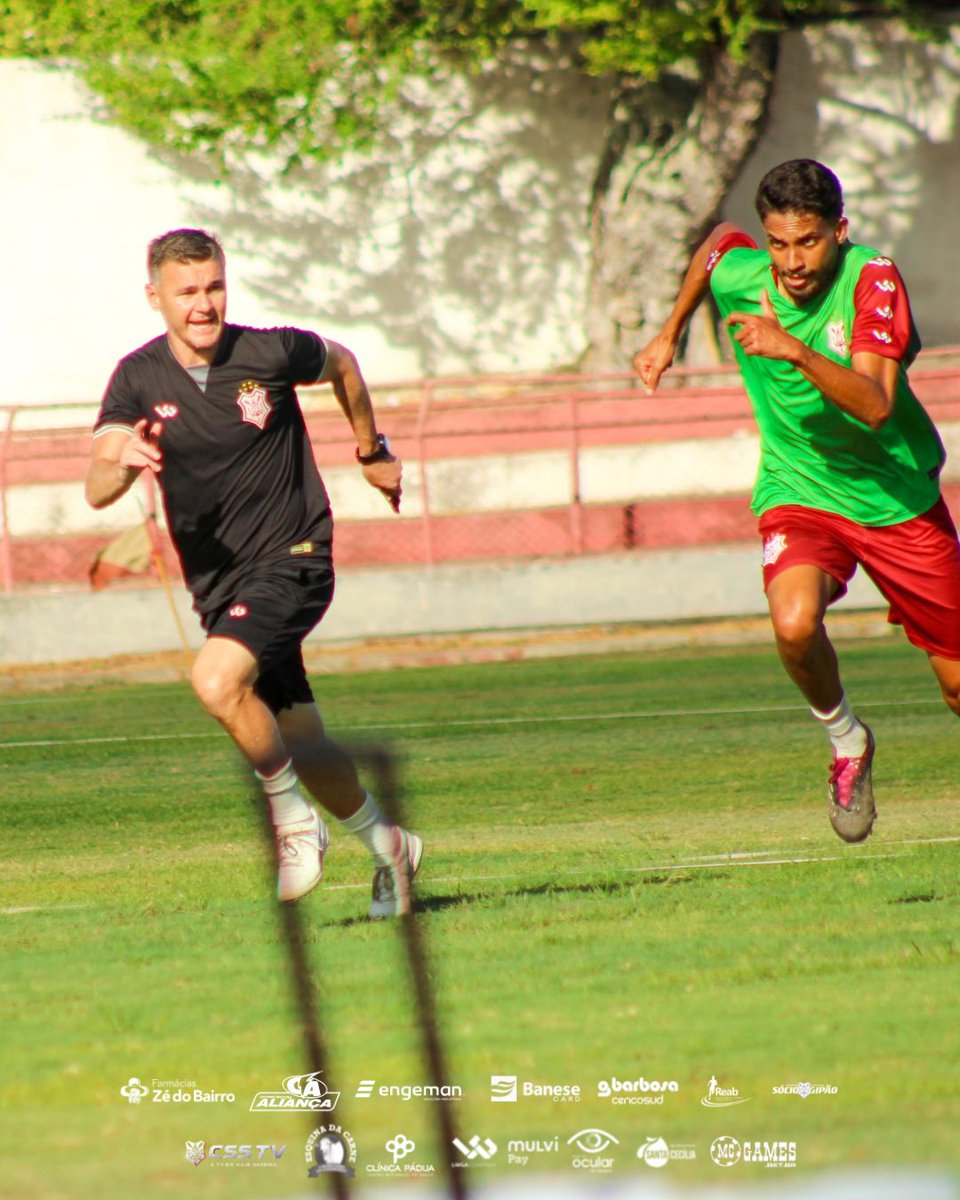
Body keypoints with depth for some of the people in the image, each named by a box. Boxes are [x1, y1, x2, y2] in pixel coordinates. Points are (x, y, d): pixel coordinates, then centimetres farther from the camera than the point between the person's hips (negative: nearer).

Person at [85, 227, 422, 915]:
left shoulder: (272, 353, -12)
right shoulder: (139, 379, -7)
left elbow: (341, 365, 13)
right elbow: (97, 490, -19)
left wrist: (374, 452, 22)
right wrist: (122, 464, -42)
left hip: (292, 557, -4)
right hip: (217, 583, 4)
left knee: (218, 681, -29)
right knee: (300, 744, 13)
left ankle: (296, 824, -9)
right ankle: (386, 845, 37)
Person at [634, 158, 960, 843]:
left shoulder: (872, 279, -22)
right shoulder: (737, 274, -13)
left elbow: (875, 405, -34)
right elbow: (718, 240, 14)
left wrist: (796, 351, -46)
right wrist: (671, 334, 22)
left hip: (898, 497, -1)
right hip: (798, 494, 1)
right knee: (795, 622, -31)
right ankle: (847, 742, -1)